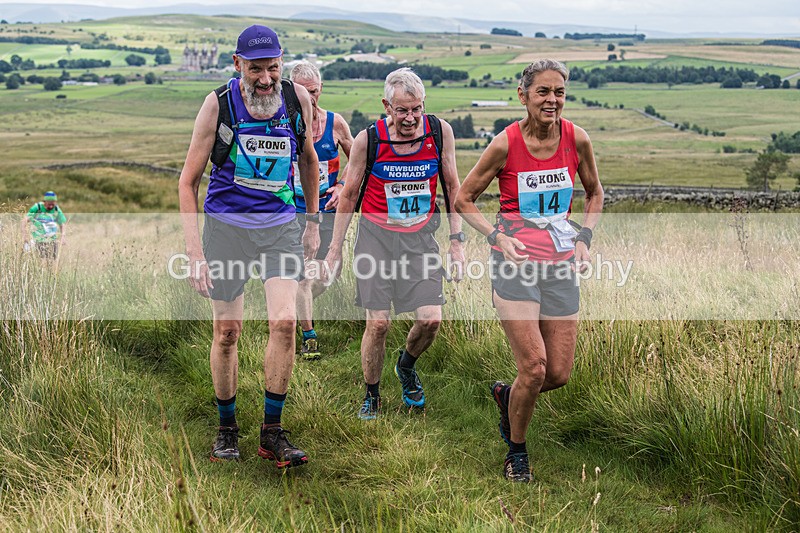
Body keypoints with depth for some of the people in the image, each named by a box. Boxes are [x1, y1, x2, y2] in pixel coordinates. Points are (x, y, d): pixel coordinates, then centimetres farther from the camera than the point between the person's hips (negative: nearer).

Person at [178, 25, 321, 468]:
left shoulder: (298, 99, -5)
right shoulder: (218, 104, -12)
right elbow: (188, 181, -6)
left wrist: (313, 222, 17)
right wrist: (194, 250, -14)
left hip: (281, 225, 2)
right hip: (227, 225, -1)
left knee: (284, 322, -11)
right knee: (227, 332, 3)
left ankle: (272, 433, 2)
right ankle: (226, 427, 23)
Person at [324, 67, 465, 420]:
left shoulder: (439, 131, -5)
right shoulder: (368, 139, -10)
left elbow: (452, 186, 7)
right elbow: (349, 196, 2)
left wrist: (456, 240, 2)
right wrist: (334, 250, 4)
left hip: (420, 237, 2)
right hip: (377, 235, -2)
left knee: (430, 320, -6)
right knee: (378, 323, -5)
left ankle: (406, 366, 27)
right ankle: (371, 395, 18)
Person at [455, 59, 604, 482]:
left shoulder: (577, 139, -1)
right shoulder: (506, 143, -10)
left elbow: (594, 193, 17)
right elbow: (463, 199, 1)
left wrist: (584, 237, 4)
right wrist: (496, 236, -12)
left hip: (561, 265, 4)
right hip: (516, 262, -4)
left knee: (560, 374, 4)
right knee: (534, 367, -11)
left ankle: (507, 395, 37)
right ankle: (516, 454, 13)